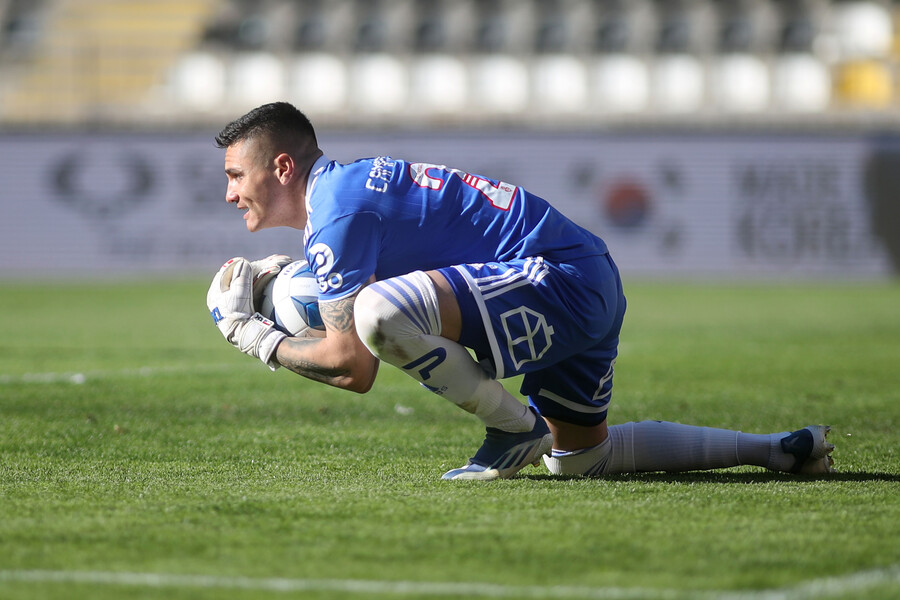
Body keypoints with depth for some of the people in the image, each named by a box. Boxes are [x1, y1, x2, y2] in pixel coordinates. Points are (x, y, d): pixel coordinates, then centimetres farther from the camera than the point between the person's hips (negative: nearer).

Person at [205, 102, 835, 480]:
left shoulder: (336, 211, -13)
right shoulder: (349, 183, 16)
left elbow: (353, 367, -16)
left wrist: (254, 336, -4)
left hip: (562, 279, -11)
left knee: (381, 312, -30)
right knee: (580, 455, 29)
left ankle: (516, 430, -8)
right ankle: (778, 450, 30)